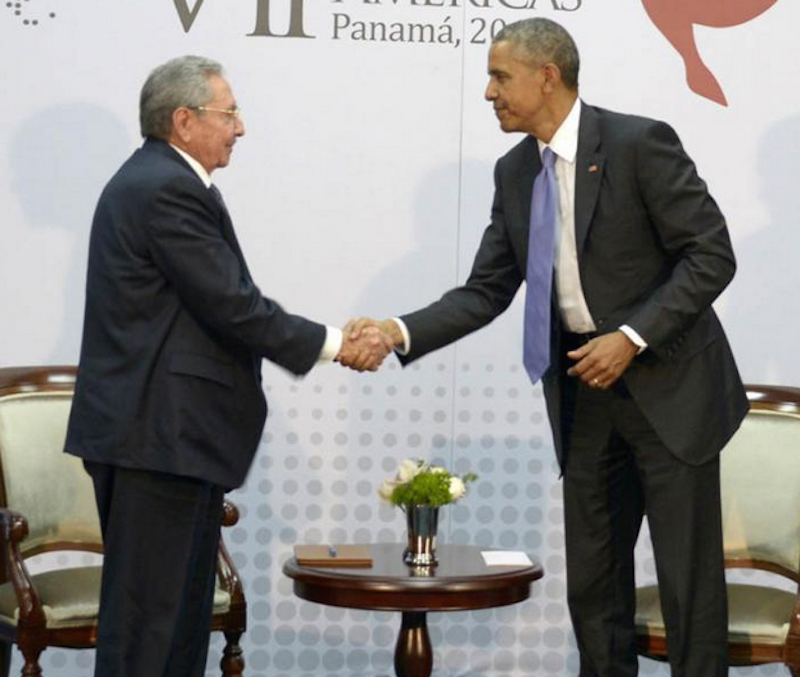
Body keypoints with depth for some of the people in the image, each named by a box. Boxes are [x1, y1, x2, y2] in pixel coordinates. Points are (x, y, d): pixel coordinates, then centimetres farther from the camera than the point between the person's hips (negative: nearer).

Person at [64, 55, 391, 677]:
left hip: (167, 431, 11)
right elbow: (231, 306, -19)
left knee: (184, 606, 15)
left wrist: (337, 340, 6)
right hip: (158, 434, -11)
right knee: (147, 610, -6)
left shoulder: (156, 180, 16)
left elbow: (226, 300, 14)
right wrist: (332, 345, -8)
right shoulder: (169, 189, -16)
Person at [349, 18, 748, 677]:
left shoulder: (639, 143, -14)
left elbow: (712, 255, -14)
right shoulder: (514, 172, 5)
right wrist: (401, 331, -8)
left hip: (668, 383, -6)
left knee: (689, 577, -1)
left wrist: (631, 338, -20)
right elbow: (485, 293, 6)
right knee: (591, 576, 11)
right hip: (583, 389, 6)